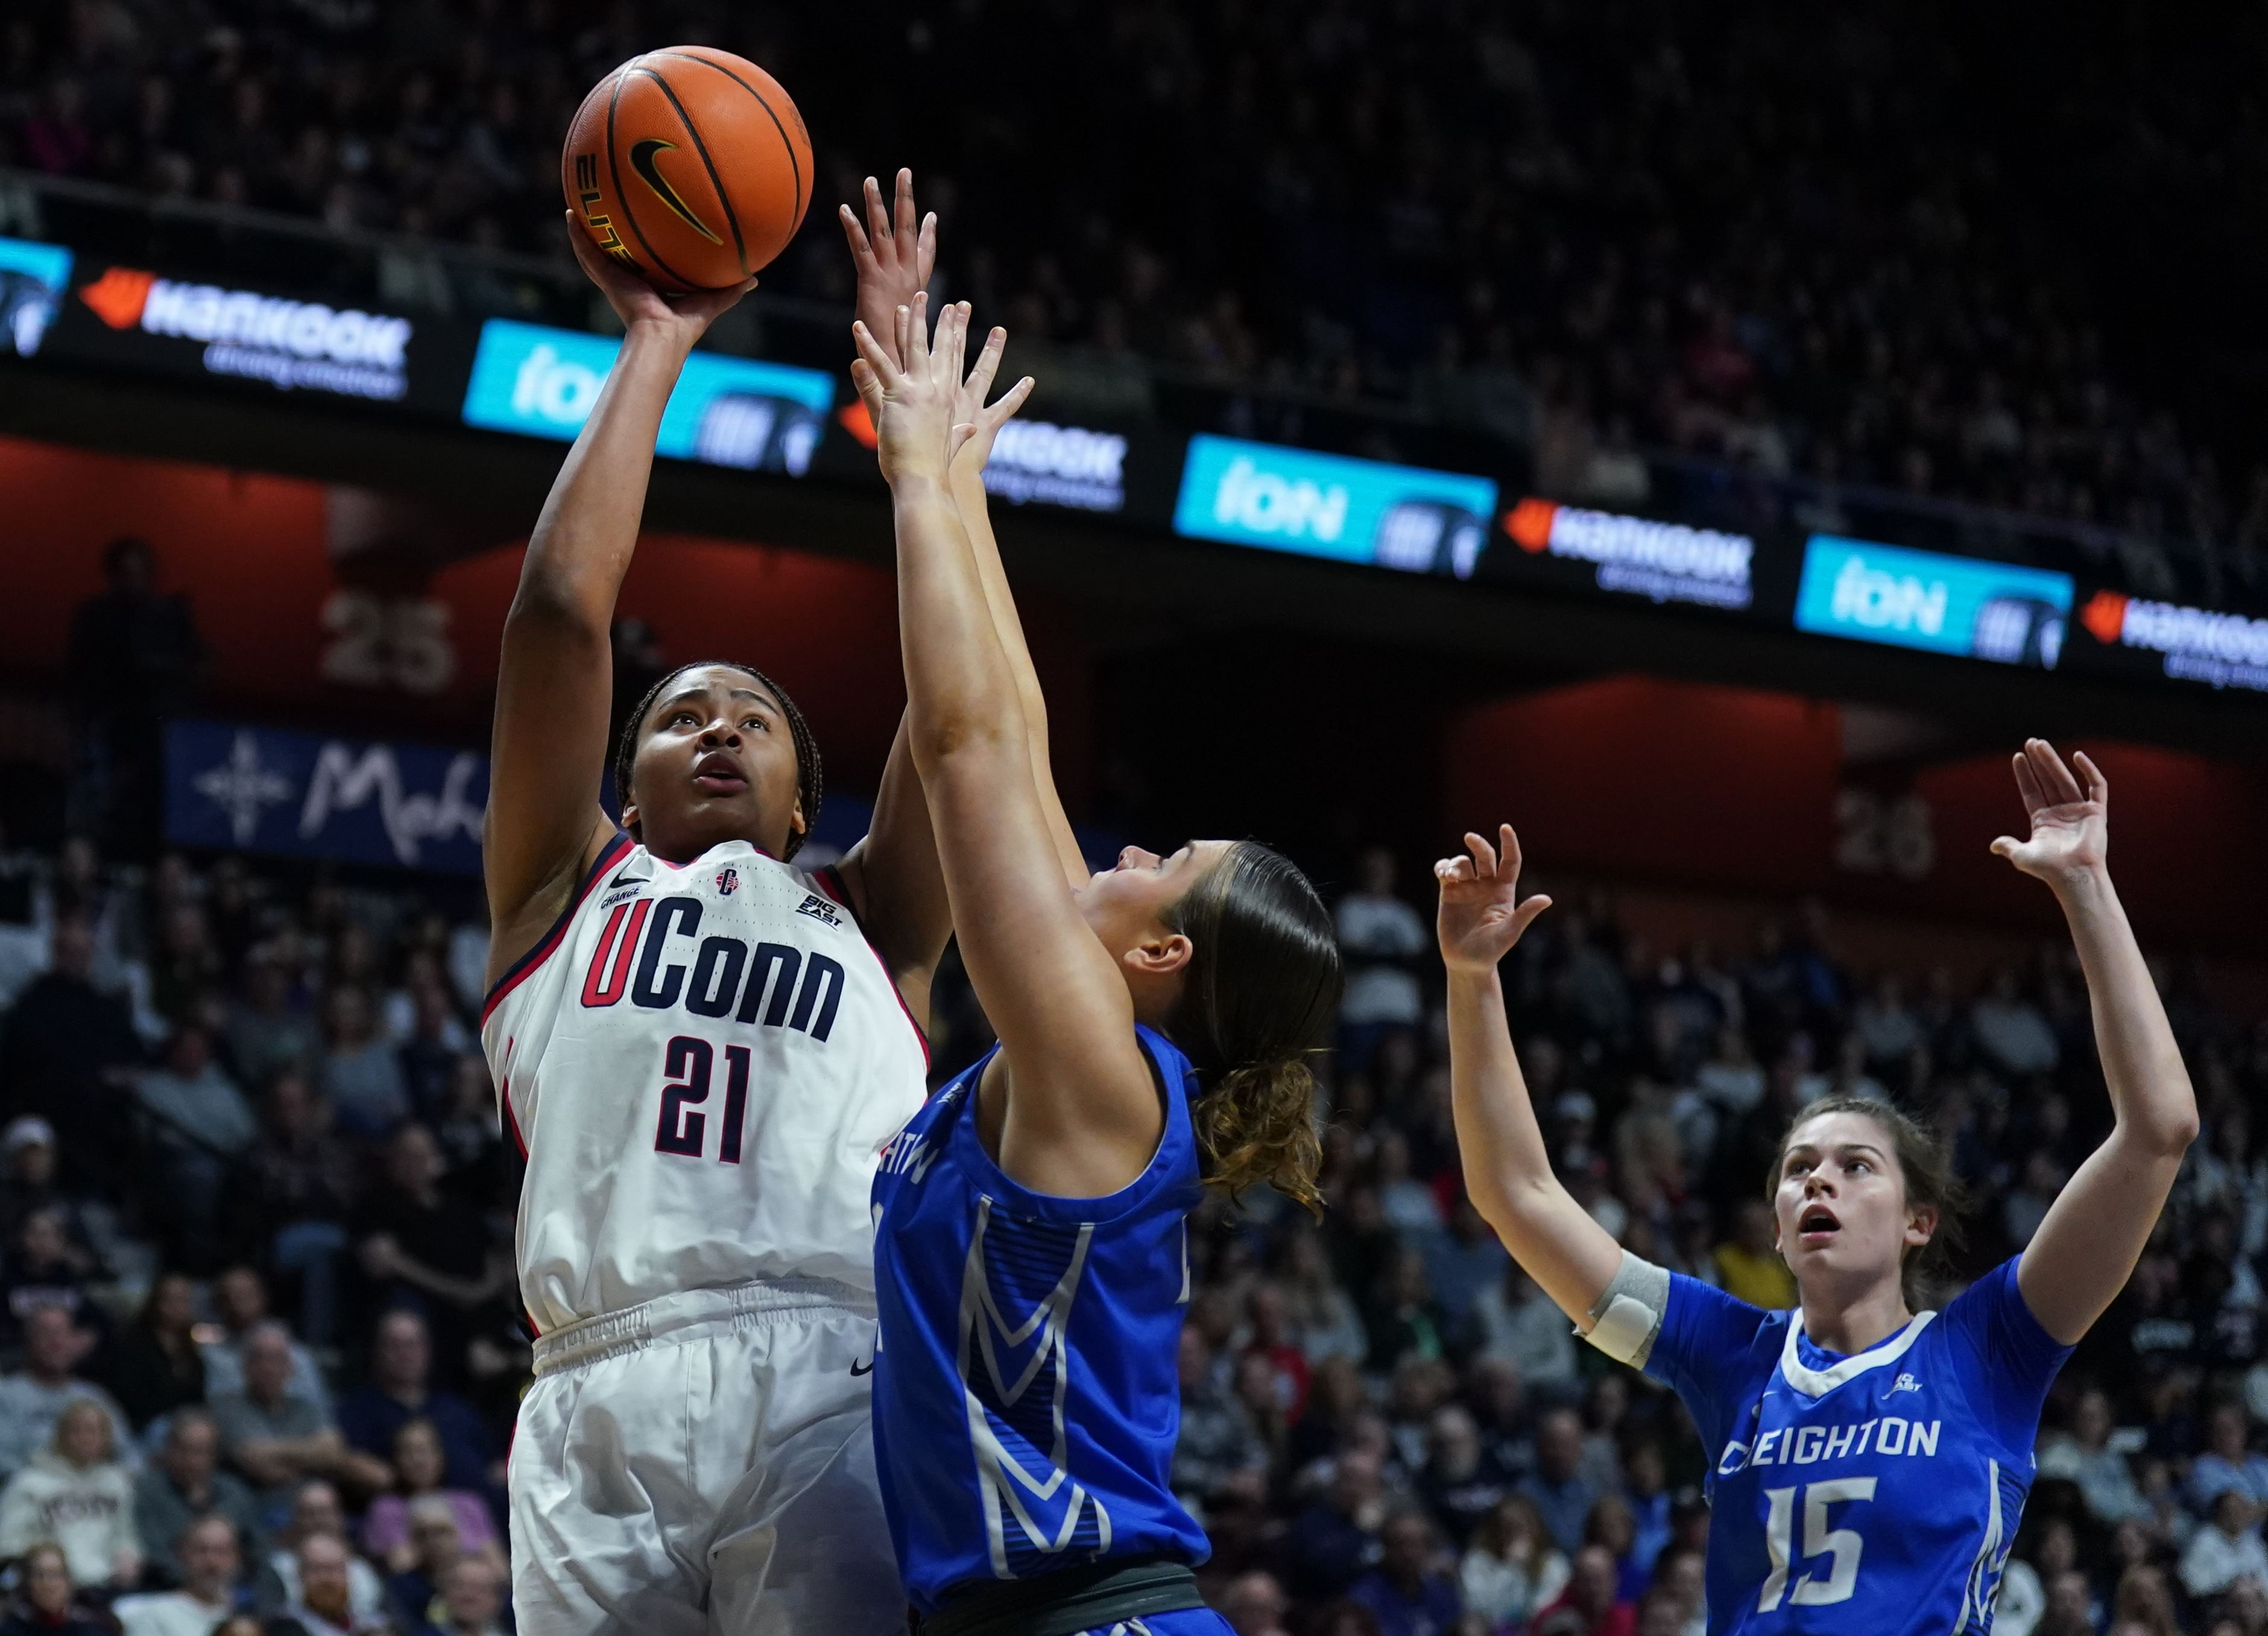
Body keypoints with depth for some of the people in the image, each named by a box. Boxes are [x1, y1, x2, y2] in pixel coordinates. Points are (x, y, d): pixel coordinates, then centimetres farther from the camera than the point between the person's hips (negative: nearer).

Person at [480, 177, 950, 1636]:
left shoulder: (869, 920, 27)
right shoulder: (570, 894, 25)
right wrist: (655, 347, 24)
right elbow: (562, 610, 17)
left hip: (837, 1393, 0)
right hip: (607, 1397, 0)